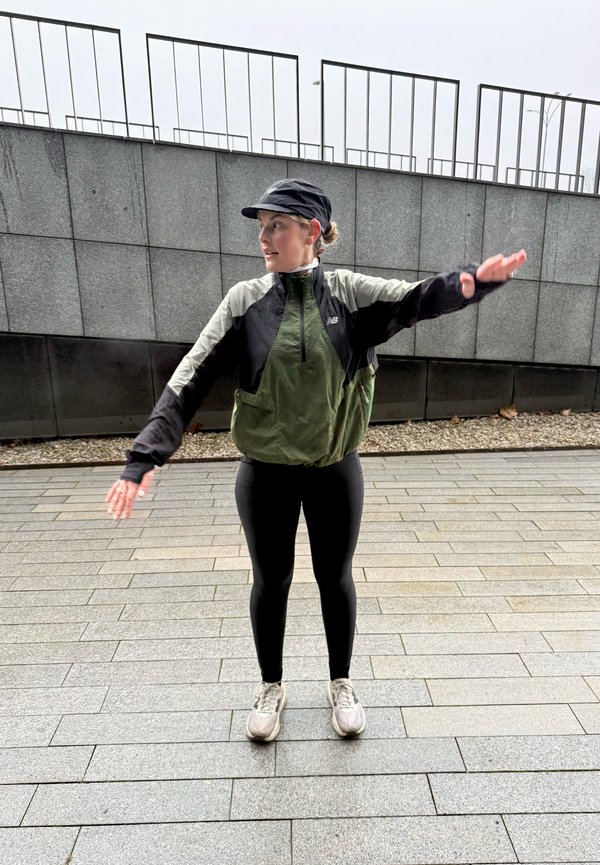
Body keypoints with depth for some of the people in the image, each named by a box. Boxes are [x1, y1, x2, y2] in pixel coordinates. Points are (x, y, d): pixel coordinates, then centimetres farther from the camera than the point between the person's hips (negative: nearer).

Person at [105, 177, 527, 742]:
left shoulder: (349, 293, -4)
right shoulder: (245, 300, -6)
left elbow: (418, 299, -18)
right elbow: (190, 380, -11)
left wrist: (471, 281, -41)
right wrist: (144, 456, -19)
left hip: (335, 470, 0)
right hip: (265, 475, 0)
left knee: (336, 579, 16)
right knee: (270, 583, 15)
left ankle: (340, 684, 41)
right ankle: (271, 688, 40)